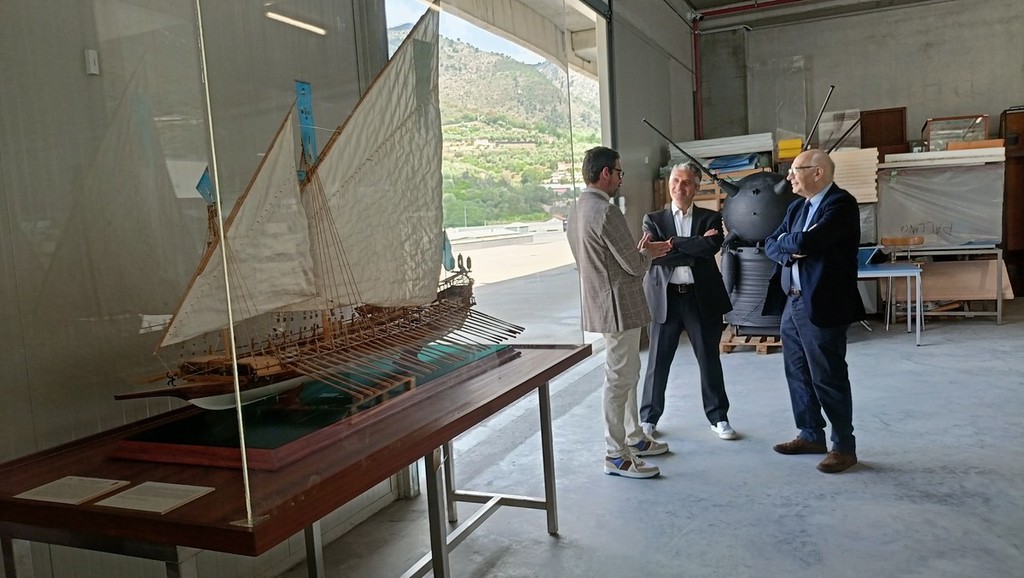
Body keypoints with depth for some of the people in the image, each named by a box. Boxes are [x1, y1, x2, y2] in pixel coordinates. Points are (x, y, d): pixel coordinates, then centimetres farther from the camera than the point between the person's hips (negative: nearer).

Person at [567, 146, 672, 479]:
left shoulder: (577, 210, 11)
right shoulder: (606, 212, -20)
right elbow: (635, 266, -17)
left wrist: (641, 251, 14)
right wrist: (647, 254, 4)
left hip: (600, 302, 10)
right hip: (619, 305, -10)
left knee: (626, 374, 20)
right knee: (619, 379, -2)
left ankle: (634, 438, 32)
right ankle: (616, 456, 8)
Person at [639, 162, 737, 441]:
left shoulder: (710, 218, 6)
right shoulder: (653, 219, 5)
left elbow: (712, 246, -14)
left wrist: (674, 243, -12)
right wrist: (695, 250, -12)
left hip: (701, 297, 0)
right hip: (665, 297, 0)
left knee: (709, 359, 9)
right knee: (657, 361, 7)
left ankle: (719, 417, 22)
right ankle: (649, 417, 20)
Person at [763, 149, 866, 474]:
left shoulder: (841, 203, -12)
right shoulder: (797, 207, 15)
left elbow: (806, 243, -25)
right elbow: (770, 246, 9)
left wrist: (785, 240, -4)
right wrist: (790, 251, -11)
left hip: (821, 305, -8)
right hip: (791, 303, 9)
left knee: (828, 378, -1)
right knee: (798, 374, 15)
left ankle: (844, 446, 12)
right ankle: (811, 435, 29)